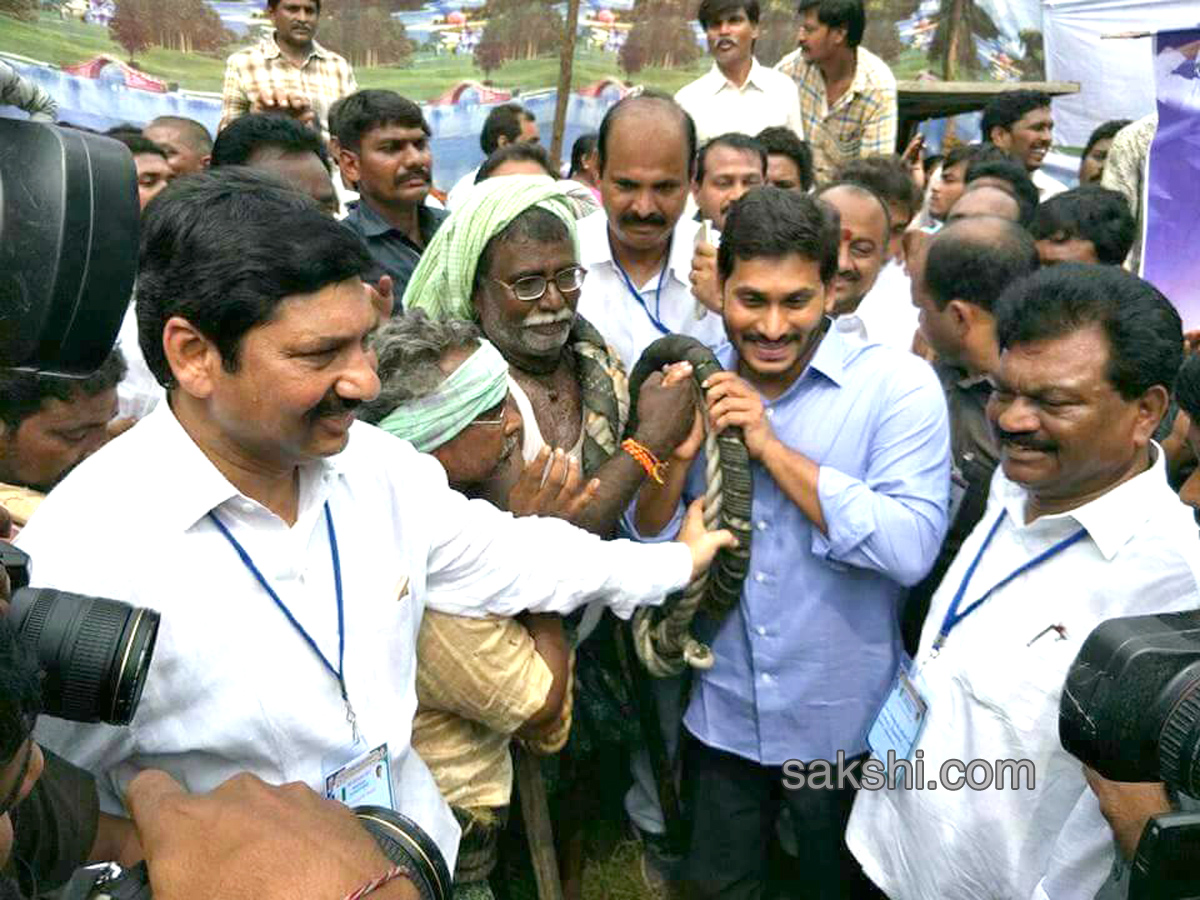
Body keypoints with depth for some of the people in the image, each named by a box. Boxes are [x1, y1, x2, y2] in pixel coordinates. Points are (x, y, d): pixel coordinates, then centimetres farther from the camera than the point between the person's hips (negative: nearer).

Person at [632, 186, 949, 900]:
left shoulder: (898, 383, -15)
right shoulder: (698, 385, -4)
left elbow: (910, 550, -26)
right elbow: (645, 549, -1)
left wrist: (771, 446, -24)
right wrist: (678, 453, -20)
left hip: (845, 726, -3)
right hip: (721, 716, 3)